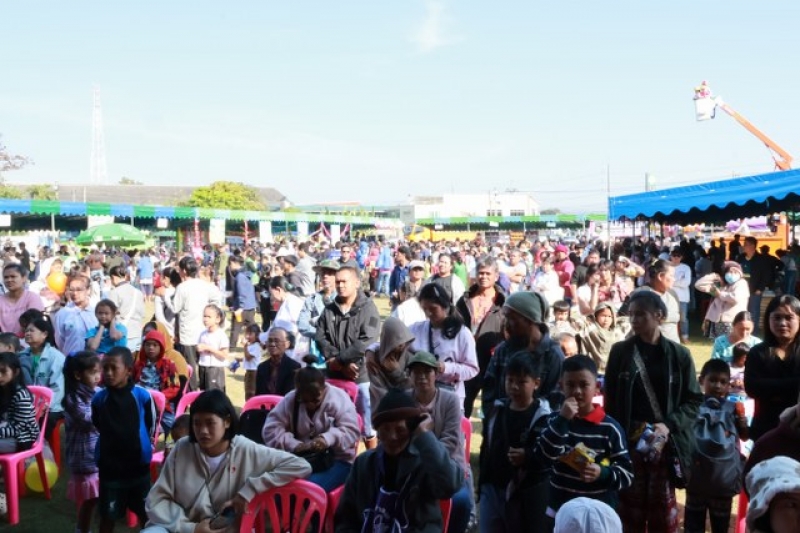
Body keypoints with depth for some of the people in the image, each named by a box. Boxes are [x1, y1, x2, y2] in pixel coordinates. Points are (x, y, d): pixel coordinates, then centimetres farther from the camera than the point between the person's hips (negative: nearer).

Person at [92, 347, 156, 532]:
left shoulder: (142, 396, -14)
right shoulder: (99, 399, -10)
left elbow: (151, 426, 2)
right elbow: (98, 426, 9)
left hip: (138, 464, 0)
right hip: (109, 466, 1)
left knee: (145, 513, 13)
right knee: (107, 516, 10)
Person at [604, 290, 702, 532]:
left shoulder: (679, 354, 1)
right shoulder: (620, 351, 3)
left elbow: (693, 400, 2)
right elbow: (610, 400, 6)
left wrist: (669, 425, -13)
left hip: (665, 445, 0)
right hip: (628, 445, 0)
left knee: (663, 513, 7)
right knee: (630, 512, 5)